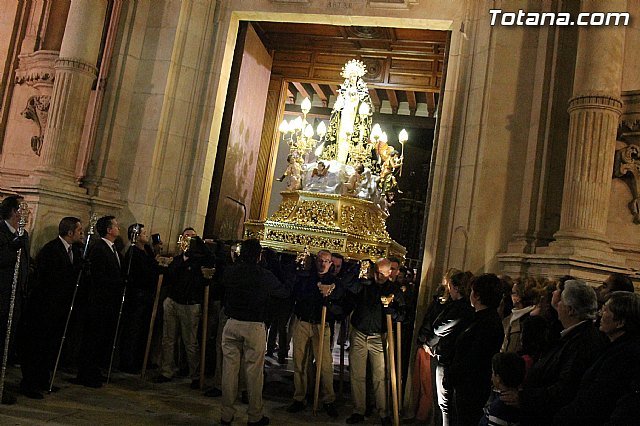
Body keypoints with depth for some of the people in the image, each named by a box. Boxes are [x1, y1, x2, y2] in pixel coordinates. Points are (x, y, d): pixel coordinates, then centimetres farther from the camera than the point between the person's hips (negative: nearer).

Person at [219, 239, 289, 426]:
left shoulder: (230, 272, -1)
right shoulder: (264, 276, -11)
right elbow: (285, 292, 2)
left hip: (231, 324, 3)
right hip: (254, 327, -3)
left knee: (229, 369, 9)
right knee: (254, 372, 5)